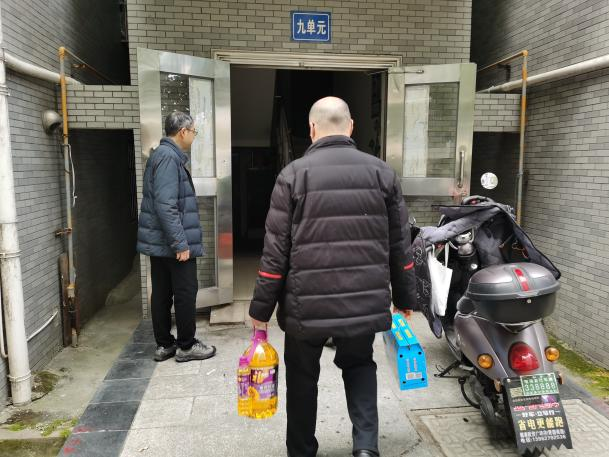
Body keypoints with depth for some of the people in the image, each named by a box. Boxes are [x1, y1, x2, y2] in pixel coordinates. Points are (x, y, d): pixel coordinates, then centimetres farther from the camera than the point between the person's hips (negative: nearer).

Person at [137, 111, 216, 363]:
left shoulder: (163, 154, 15)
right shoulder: (169, 157, -17)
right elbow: (166, 205, -25)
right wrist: (180, 243, -22)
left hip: (159, 242, 10)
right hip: (173, 243, -10)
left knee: (162, 294, 13)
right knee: (185, 293, 2)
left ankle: (164, 345, 23)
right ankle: (186, 346, 13)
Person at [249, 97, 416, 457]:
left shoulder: (294, 174, -5)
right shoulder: (382, 172, 3)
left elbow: (275, 251, -7)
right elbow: (400, 245, 6)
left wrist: (261, 308, 1)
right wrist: (405, 298, 17)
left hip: (307, 304, -2)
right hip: (366, 302, 3)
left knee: (303, 377, 19)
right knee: (359, 365, 26)